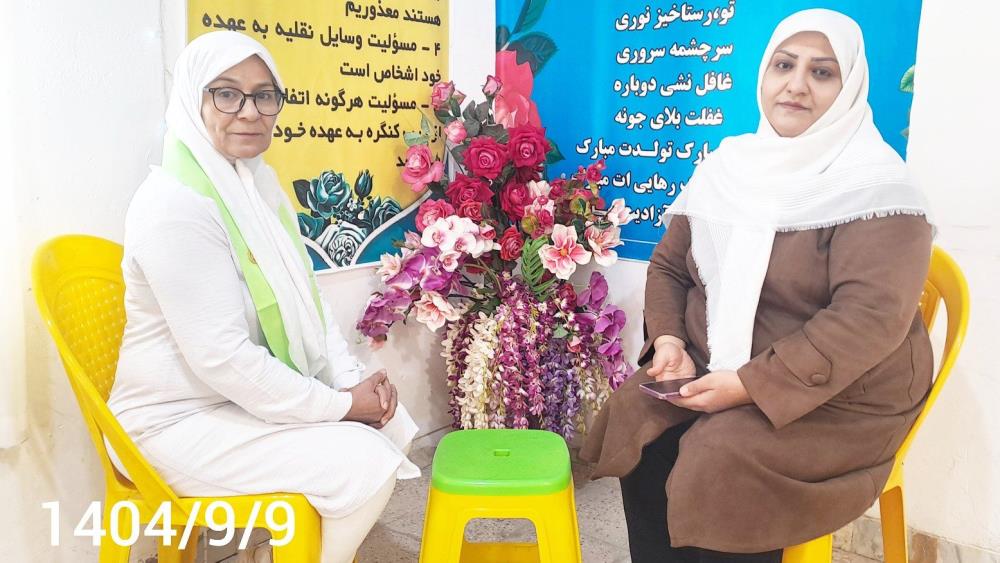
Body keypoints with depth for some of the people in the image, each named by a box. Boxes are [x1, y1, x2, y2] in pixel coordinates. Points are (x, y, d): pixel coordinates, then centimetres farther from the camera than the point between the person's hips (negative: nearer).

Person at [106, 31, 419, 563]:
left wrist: (351, 380, -6)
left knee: (389, 421, 3)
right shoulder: (175, 204, -24)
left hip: (249, 394, 8)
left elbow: (304, 298, 7)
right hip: (180, 420, -8)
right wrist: (340, 406, -19)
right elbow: (221, 358, -27)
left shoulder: (256, 181, 3)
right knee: (365, 463, -17)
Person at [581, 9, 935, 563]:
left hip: (837, 400, -5)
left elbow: (873, 316, -24)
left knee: (719, 461, -27)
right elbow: (669, 266, 10)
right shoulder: (731, 164, 5)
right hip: (711, 373, 6)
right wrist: (669, 340, -10)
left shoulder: (874, 185, -14)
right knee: (635, 423, -15)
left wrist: (749, 386, -27)